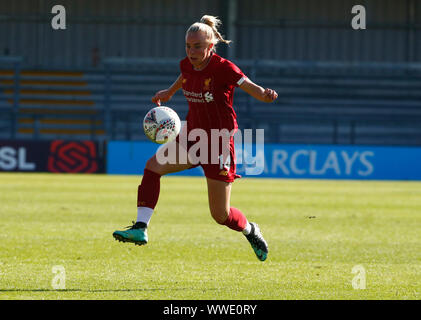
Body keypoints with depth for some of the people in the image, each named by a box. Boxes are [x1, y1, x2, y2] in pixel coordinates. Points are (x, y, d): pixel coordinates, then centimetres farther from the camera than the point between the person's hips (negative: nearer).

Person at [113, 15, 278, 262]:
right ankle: (141, 229, -21)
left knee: (221, 215, 2)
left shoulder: (223, 68, -19)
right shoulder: (187, 66, -1)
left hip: (219, 144, -6)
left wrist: (266, 95, -47)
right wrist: (170, 92, 41)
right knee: (153, 166, -19)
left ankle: (251, 231, 35)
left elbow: (254, 90, -25)